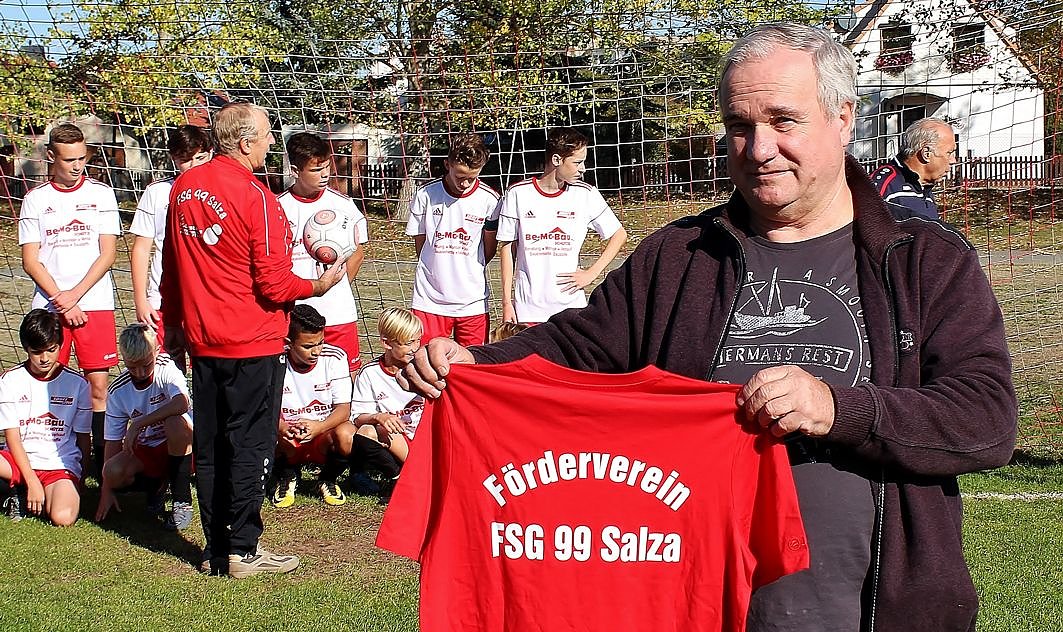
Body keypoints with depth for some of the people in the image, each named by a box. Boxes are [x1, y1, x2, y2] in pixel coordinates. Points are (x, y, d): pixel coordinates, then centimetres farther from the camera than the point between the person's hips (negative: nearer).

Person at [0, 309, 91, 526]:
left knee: (63, 518, -31)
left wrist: (78, 479, 6)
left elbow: (83, 439, 8)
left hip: (60, 465, 0)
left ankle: (21, 496, 2)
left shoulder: (77, 384, 2)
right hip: (21, 460, 1)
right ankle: (23, 490, -5)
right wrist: (32, 481, -13)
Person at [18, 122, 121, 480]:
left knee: (98, 384, -2)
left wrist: (75, 296, -8)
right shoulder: (35, 199, 7)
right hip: (48, 306, 1)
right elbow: (30, 261, 4)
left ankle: (101, 460, 3)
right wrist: (60, 301, -7)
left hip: (95, 303, -1)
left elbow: (107, 254, 0)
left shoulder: (101, 194, 5)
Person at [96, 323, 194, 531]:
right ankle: (156, 484, 9)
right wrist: (107, 489, -4)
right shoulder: (117, 391, -6)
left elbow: (182, 403, -37)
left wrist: (138, 424, -33)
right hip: (146, 452, 3)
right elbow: (113, 440, -1)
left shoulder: (167, 368, -16)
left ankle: (182, 500, -22)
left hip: (182, 445, -3)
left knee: (175, 421, -36)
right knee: (113, 472, -26)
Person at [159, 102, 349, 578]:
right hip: (254, 344, -7)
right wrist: (319, 285, 0)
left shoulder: (183, 188, 5)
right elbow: (274, 283, -17)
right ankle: (243, 551, 7)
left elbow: (171, 267, 14)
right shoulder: (254, 196, -17)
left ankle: (216, 550, 20)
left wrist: (173, 323, 25)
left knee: (209, 446, 12)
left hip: (202, 341, 7)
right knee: (250, 446, 2)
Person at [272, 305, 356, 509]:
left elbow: (343, 408, -13)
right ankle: (286, 475, 5)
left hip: (325, 437, 0)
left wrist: (319, 427, -34)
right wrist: (282, 428, -33)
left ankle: (328, 479, 2)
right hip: (287, 440, 1)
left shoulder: (334, 358, -11)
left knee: (346, 435, -34)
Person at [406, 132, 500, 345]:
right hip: (430, 301, 0)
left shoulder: (489, 199, -3)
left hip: (472, 302, 1)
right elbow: (420, 242, 8)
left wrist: (469, 272, 11)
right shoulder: (426, 195, -3)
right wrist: (439, 271, 6)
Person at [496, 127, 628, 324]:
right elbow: (507, 248, 4)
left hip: (571, 307, 1)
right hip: (528, 311, -1)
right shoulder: (518, 194, -2)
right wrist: (507, 302, 1)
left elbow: (619, 235, 10)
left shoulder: (586, 195, 0)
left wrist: (591, 273, -1)